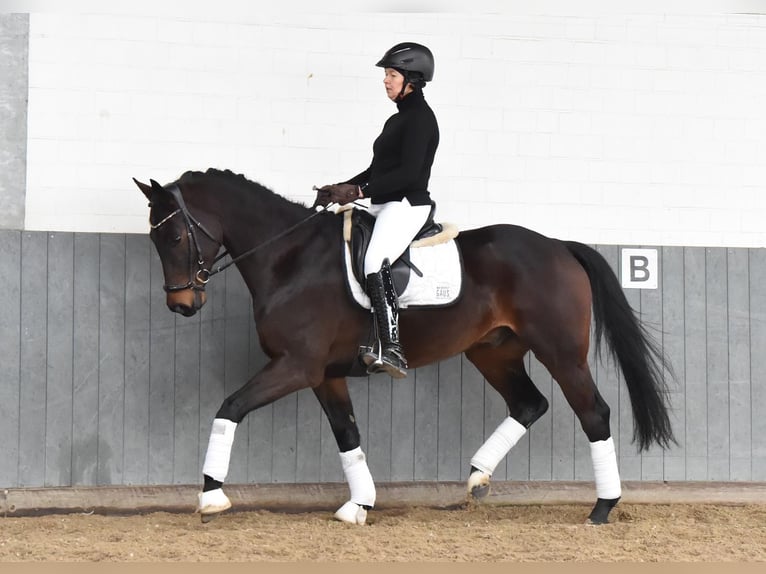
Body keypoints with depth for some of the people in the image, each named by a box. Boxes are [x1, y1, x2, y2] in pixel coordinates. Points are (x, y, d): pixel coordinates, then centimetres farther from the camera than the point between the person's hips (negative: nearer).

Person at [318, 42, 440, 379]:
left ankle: (390, 350, -38)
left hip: (407, 205, -11)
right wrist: (342, 188, 12)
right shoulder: (398, 119, 21)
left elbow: (408, 172, -19)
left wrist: (359, 191, -22)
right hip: (385, 206, 11)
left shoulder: (419, 118, -9)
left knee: (375, 263, -30)